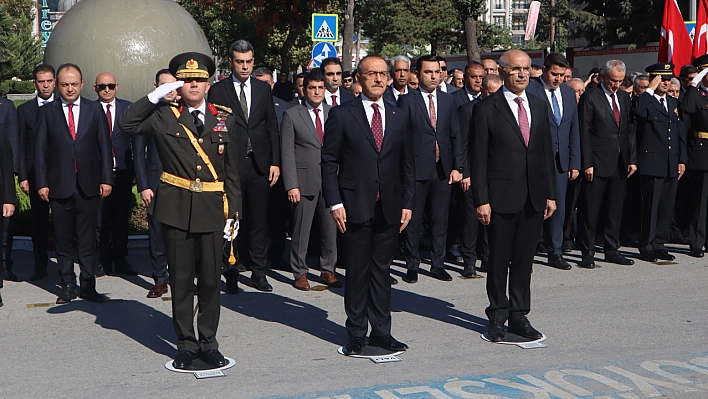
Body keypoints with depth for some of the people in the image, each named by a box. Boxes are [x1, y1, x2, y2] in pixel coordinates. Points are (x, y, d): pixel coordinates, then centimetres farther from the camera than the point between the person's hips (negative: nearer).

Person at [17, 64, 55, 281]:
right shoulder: (24, 110, 7)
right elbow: (21, 146, 5)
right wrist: (22, 176, -2)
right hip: (36, 174, 1)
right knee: (39, 222, 7)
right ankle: (40, 267, 15)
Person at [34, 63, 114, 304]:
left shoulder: (95, 110, 7)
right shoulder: (47, 112, 5)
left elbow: (105, 146, 5)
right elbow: (40, 150, 3)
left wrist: (106, 179, -2)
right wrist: (42, 183, -4)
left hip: (88, 185, 0)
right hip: (59, 185, 0)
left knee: (88, 239, 4)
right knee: (64, 240, 6)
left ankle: (88, 286, 11)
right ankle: (67, 286, 15)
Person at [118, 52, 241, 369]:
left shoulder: (224, 119, 8)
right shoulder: (164, 116, 4)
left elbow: (232, 171, 8)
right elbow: (127, 125, -9)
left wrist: (233, 211, 3)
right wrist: (156, 95, -10)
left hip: (212, 208, 1)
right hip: (176, 208, -1)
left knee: (211, 278, 5)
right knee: (181, 278, 6)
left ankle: (208, 342, 18)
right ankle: (186, 343, 17)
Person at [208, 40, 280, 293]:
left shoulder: (263, 89, 11)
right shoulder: (218, 91, 2)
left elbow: (272, 128, 10)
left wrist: (275, 162, 3)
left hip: (259, 165, 3)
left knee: (259, 220, 6)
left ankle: (259, 273, 14)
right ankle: (231, 273, 11)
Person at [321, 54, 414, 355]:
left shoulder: (399, 116, 10)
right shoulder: (341, 115, 0)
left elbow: (407, 164, 12)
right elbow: (329, 162, -2)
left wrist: (408, 203, 6)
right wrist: (334, 203, -9)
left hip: (389, 208, 3)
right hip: (355, 206, -3)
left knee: (382, 271, 10)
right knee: (356, 272, 4)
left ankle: (381, 331, 19)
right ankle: (356, 333, 14)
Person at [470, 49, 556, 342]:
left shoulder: (539, 107, 12)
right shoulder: (486, 109, -4)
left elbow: (546, 153, 14)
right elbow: (478, 158, -7)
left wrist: (550, 194, 9)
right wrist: (481, 200, -12)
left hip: (534, 198, 4)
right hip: (502, 197, -4)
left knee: (524, 260, 10)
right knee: (499, 261, 5)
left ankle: (519, 316, 21)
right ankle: (497, 316, 19)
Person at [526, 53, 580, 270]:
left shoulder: (569, 93, 12)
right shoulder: (530, 91, -8)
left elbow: (574, 130, 14)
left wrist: (575, 163, 9)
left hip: (561, 161, 6)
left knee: (558, 206, 8)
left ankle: (555, 253, 18)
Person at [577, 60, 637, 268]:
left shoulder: (624, 97, 12)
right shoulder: (590, 97, -7)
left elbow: (630, 130, 13)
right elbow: (584, 133, -9)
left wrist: (632, 159, 5)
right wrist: (587, 163, -14)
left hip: (620, 163, 6)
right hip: (598, 162, -6)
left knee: (615, 209, 11)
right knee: (591, 210, 0)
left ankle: (612, 250, 21)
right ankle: (588, 253, 8)